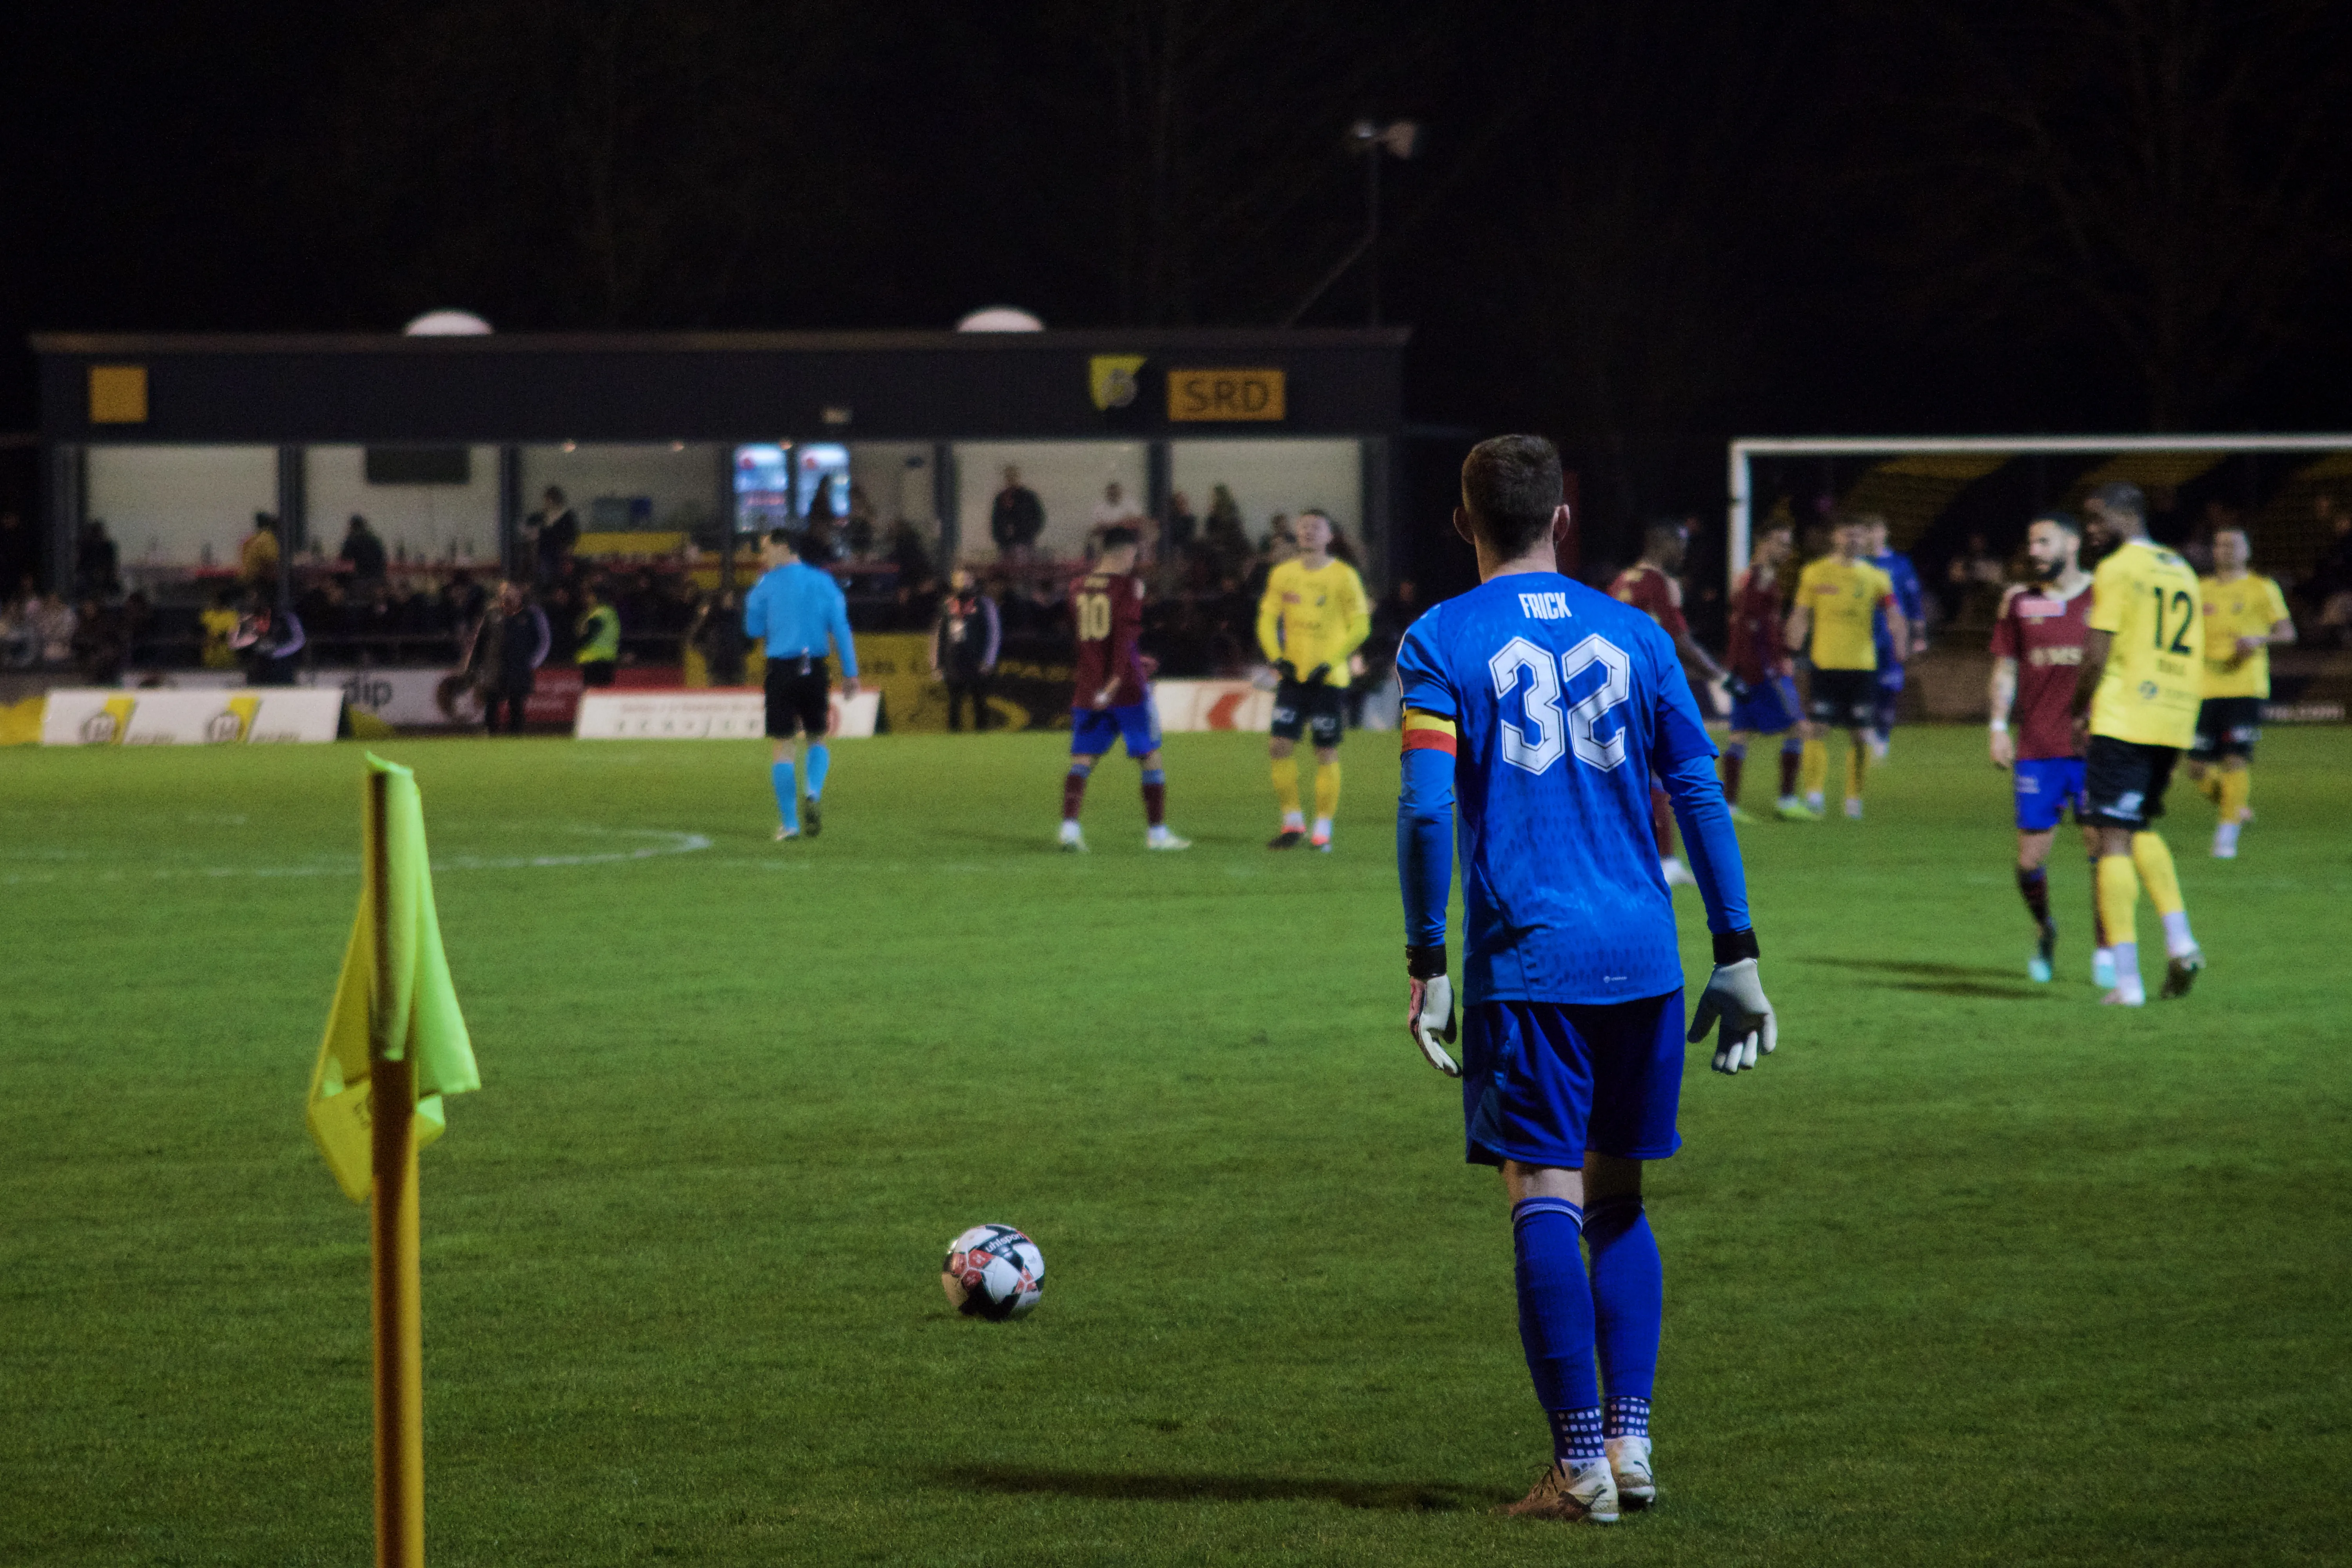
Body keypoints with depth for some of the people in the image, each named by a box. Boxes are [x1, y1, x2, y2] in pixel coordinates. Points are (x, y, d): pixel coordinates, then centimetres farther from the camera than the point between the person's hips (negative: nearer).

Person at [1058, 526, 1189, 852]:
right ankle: (1156, 832, 10)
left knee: (1083, 759, 4)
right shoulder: (1128, 586, -9)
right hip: (1127, 688, -5)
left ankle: (1069, 825, -14)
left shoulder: (1078, 587, 9)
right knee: (1151, 756, 8)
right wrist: (1115, 681, -24)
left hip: (1087, 688, 5)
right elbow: (1125, 635, -19)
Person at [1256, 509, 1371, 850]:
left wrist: (1330, 663, -13)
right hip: (1294, 676, 4)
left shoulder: (1343, 576, -4)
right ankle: (1292, 822, 9)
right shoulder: (1282, 575, 9)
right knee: (1280, 745, -4)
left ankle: (1323, 829, 5)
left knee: (1327, 753, -1)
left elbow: (1360, 627, -4)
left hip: (1329, 680, -4)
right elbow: (1267, 618, 14)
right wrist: (1276, 657, -3)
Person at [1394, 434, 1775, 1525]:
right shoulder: (1633, 635, 9)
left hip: (1524, 963, -3)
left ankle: (1579, 1465, -7)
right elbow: (1700, 794, 8)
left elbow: (1426, 809, -9)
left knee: (1545, 1200, -3)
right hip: (1642, 961, 4)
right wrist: (1737, 955, 11)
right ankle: (1628, 1441, 8)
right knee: (1617, 1202, 14)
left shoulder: (1441, 643, 0)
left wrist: (1426, 965, -4)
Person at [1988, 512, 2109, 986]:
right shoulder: (2020, 601, 9)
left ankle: (2105, 951, 3)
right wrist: (1998, 725, 2)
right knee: (2030, 858, 0)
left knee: (2101, 845, -8)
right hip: (2036, 748, 2)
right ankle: (2043, 932, 28)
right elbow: (2005, 668, 13)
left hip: (2092, 746, -2)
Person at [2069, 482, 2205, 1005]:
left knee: (2114, 840, -5)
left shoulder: (2117, 569, -7)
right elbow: (2192, 656, 17)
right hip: (2174, 725, 8)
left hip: (2123, 722, -8)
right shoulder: (2182, 571, 16)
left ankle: (2126, 979, -10)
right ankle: (2179, 938, 4)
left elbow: (2097, 654, -12)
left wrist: (2081, 707, 4)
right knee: (2140, 829, 23)